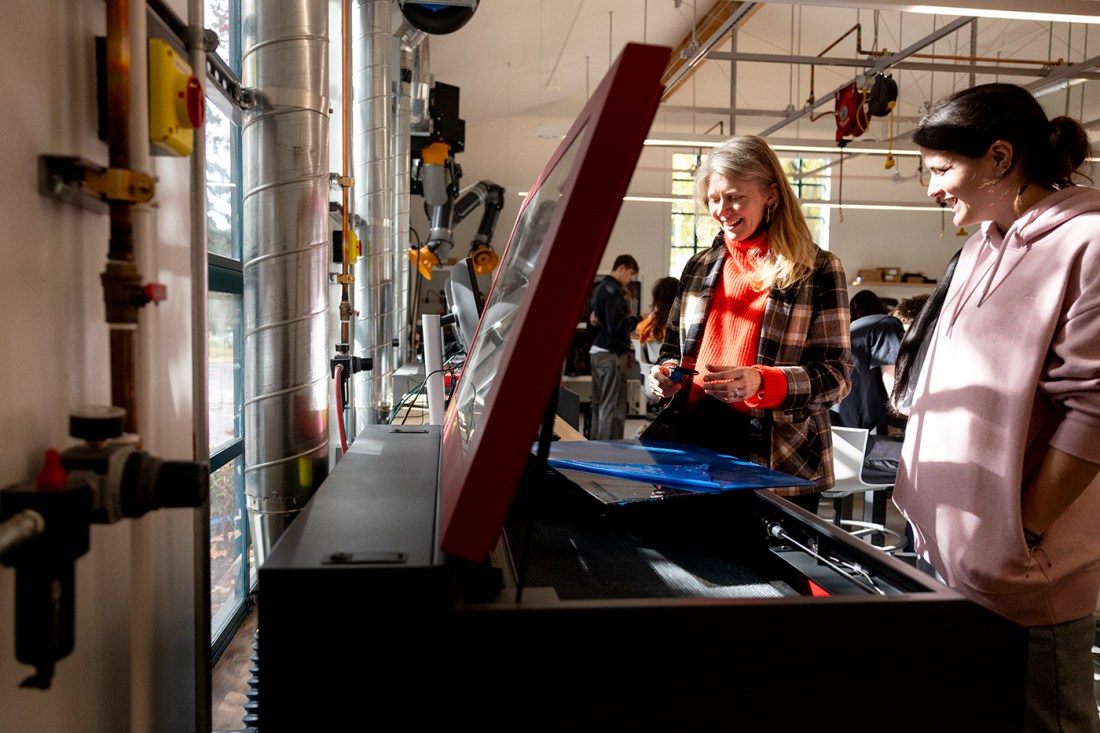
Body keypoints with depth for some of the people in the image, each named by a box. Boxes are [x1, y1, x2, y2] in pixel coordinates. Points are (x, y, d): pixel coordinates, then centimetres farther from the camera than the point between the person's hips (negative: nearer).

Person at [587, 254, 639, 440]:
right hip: (611, 354, -10)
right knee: (613, 408, -7)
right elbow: (617, 325, -23)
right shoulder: (613, 290, -14)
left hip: (597, 351, 10)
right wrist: (638, 319, -8)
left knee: (599, 405, 13)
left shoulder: (598, 288, 15)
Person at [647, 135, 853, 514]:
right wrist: (667, 374, -3)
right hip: (693, 443, 4)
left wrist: (761, 383, -24)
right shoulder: (700, 267, 12)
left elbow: (835, 376, -7)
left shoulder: (818, 269, -3)